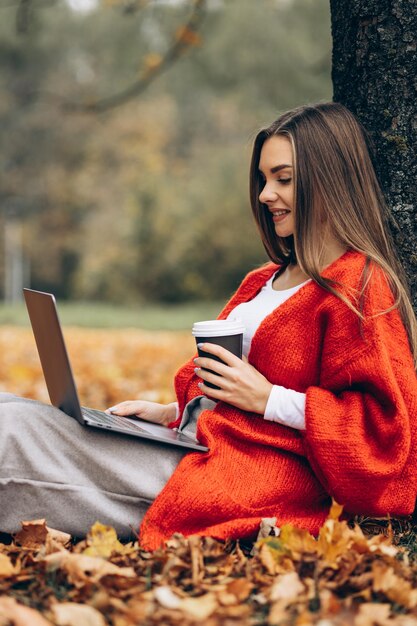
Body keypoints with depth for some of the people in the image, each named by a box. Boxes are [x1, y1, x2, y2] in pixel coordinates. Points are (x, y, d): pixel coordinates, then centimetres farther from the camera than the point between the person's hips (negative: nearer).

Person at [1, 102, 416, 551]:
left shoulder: (358, 287, -7)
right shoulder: (267, 280, 21)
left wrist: (268, 399, -15)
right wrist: (170, 411, 9)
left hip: (248, 476, -9)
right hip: (196, 444, 9)